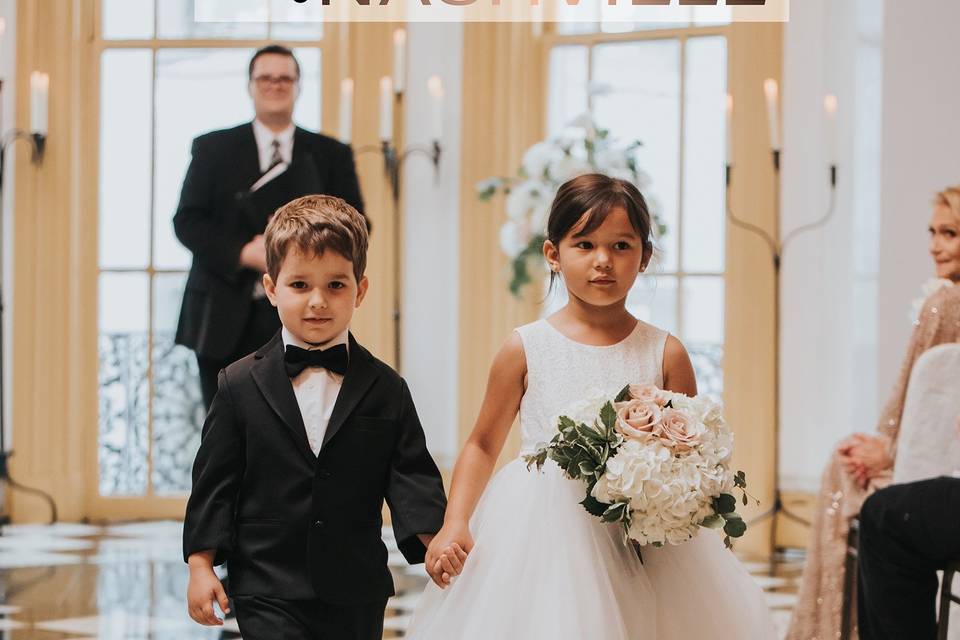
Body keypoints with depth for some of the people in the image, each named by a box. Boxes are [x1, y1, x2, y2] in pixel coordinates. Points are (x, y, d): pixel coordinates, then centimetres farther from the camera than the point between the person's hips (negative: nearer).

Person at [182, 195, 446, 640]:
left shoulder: (386, 389, 3)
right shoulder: (240, 385, 0)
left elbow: (410, 474, 0)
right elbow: (214, 480, 1)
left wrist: (434, 537, -18)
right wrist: (201, 565, -4)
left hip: (357, 596, 2)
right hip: (267, 595, -2)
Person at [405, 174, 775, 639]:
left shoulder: (665, 355, 2)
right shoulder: (525, 350, 1)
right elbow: (483, 445, 8)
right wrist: (454, 525, -5)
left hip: (642, 544, 1)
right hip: (544, 542, -1)